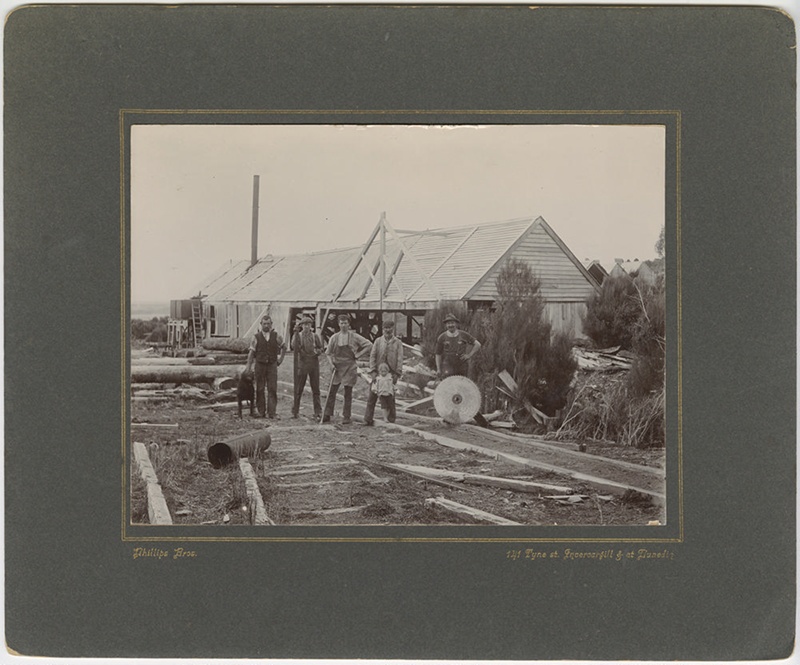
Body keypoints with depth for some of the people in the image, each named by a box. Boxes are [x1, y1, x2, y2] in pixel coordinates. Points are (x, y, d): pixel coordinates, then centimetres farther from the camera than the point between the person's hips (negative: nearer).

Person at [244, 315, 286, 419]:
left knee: (272, 389, -6)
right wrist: (248, 366, -8)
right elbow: (251, 352, -2)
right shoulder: (256, 337, -1)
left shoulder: (276, 336, 3)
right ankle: (261, 412, 13)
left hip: (272, 365, 0)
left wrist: (281, 358, 13)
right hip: (260, 365, 0)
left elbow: (284, 347, 20)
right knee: (260, 390, 4)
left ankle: (271, 412, -5)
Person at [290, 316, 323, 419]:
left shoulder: (315, 336, 8)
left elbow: (320, 348, 13)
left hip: (314, 363, 1)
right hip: (302, 363, -1)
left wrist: (317, 351, -10)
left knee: (315, 389, 1)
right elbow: (294, 346, -14)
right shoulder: (297, 335, 4)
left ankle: (318, 412, 4)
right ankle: (295, 411, 9)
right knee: (299, 388, 0)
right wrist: (296, 332, -21)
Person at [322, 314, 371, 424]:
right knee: (332, 391, -2)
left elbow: (369, 345, 1)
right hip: (338, 367, 2)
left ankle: (346, 417, 7)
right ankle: (326, 415, 3)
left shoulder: (354, 337, -1)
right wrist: (332, 363, -2)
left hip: (350, 367, -2)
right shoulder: (334, 337, 4)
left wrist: (357, 355, -2)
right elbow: (328, 353, 13)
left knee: (348, 393, 1)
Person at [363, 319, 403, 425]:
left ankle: (391, 420, 11)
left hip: (391, 373, -1)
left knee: (390, 397, 2)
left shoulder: (398, 343, 5)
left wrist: (397, 373, -8)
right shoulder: (378, 341, 7)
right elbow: (372, 356, 4)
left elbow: (400, 359, 0)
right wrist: (373, 371, -6)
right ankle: (368, 419, 4)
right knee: (372, 396, -1)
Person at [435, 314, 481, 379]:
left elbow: (478, 345, 9)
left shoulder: (464, 335, 2)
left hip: (461, 368, 2)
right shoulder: (442, 338, 0)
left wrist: (469, 355, -1)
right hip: (447, 368, -2)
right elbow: (438, 355, 6)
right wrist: (438, 369, -1)